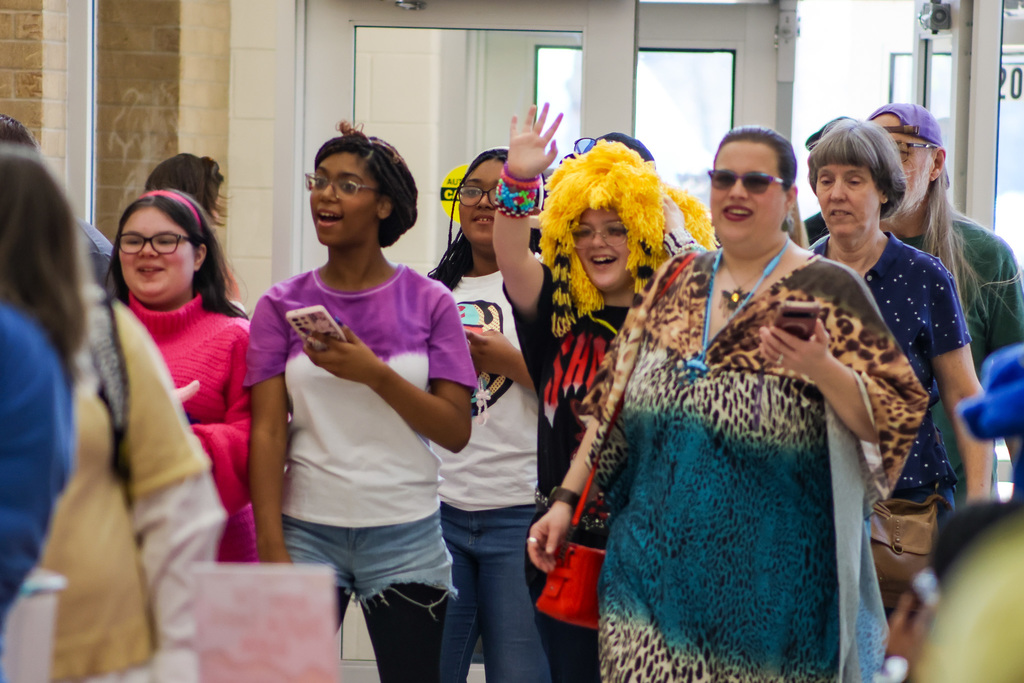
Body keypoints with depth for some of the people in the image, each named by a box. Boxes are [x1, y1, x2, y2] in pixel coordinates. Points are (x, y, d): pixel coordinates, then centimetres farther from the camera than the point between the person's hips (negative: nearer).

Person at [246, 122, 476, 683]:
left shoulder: (428, 302, 3)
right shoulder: (282, 305, 5)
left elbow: (456, 432, -3)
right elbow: (267, 432, -1)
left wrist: (374, 373, -15)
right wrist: (271, 548, -10)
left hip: (406, 537, 0)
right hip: (307, 531, 0)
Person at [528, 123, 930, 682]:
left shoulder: (827, 291, -3)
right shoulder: (674, 284, 11)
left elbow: (891, 420, -8)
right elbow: (612, 406, 15)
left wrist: (822, 370, -25)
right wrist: (565, 501, 10)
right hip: (657, 565, 4)